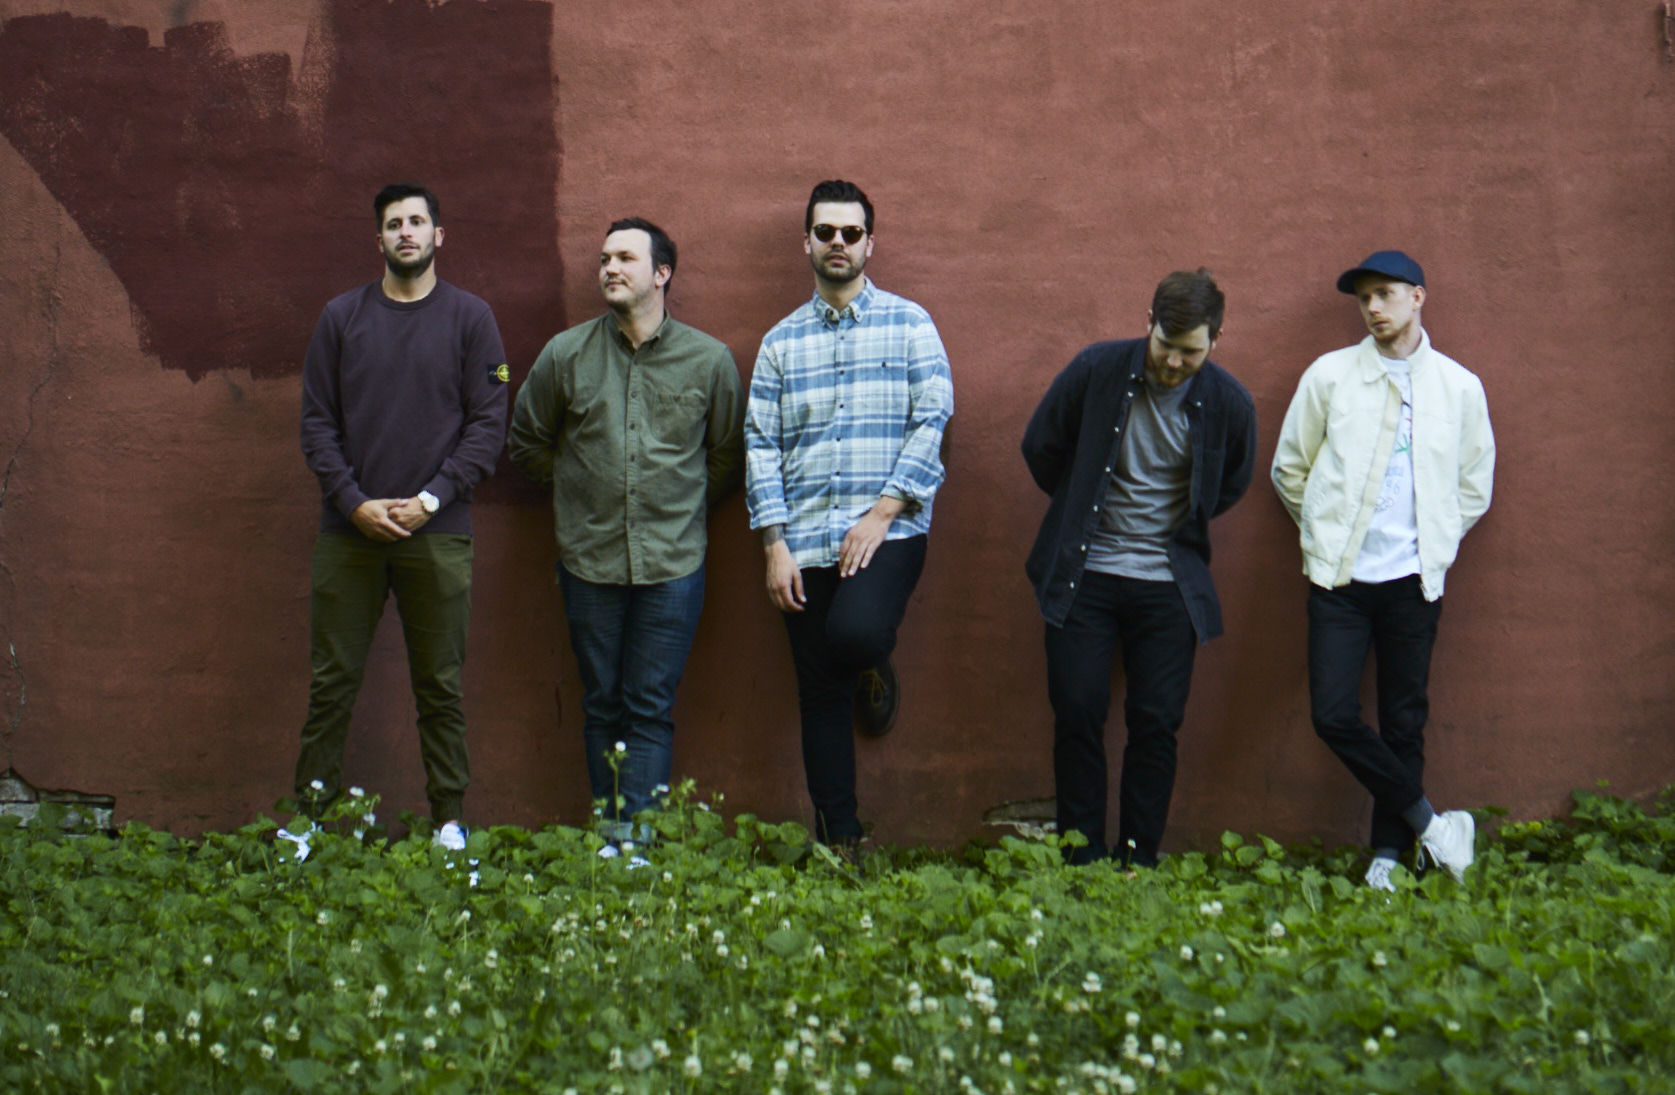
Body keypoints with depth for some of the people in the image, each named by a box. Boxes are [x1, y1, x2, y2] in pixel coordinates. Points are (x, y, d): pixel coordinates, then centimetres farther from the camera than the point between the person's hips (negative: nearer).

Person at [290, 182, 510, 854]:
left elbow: (488, 424, 1)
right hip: (350, 529, 1)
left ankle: (449, 819, 12)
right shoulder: (341, 317, 8)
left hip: (437, 532, -1)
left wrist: (431, 498, -10)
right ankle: (310, 814, 13)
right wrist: (355, 502, -7)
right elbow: (317, 422, 6)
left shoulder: (470, 319, 5)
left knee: (440, 686, 4)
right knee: (332, 682, 4)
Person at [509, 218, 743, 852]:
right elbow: (527, 442, 16)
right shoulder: (566, 355, 2)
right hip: (589, 560, 1)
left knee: (651, 708, -3)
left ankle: (631, 836, -4)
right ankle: (608, 835, 15)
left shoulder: (708, 360, 1)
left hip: (673, 563, -1)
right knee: (602, 707, 8)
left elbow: (729, 455, 14)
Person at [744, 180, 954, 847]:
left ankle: (875, 669, 9)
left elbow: (932, 420, -3)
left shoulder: (908, 323, 4)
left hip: (889, 531, -3)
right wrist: (775, 545, -3)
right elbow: (760, 447, 7)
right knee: (820, 693, 5)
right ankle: (838, 837, 15)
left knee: (855, 634, -29)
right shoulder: (781, 342, 12)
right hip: (806, 542, 3)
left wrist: (881, 515, -12)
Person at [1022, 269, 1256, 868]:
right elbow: (1040, 447, 6)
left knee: (1157, 724, 1)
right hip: (1084, 574, 0)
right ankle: (1082, 863, 9)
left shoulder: (1229, 403, -6)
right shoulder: (1096, 369, -9)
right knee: (1078, 714, -1)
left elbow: (1231, 484, 14)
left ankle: (1139, 865, 12)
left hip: (1168, 586, 0)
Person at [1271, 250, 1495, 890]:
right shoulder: (1329, 376, 2)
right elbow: (1289, 467, 11)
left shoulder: (1459, 388, 5)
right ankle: (1427, 823, 6)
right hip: (1340, 577, 0)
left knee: (1404, 721, 5)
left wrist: (1433, 543, 7)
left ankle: (1387, 854, 16)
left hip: (1414, 579, 0)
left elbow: (1474, 486, 14)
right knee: (1334, 716, -9)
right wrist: (1327, 530, 10)